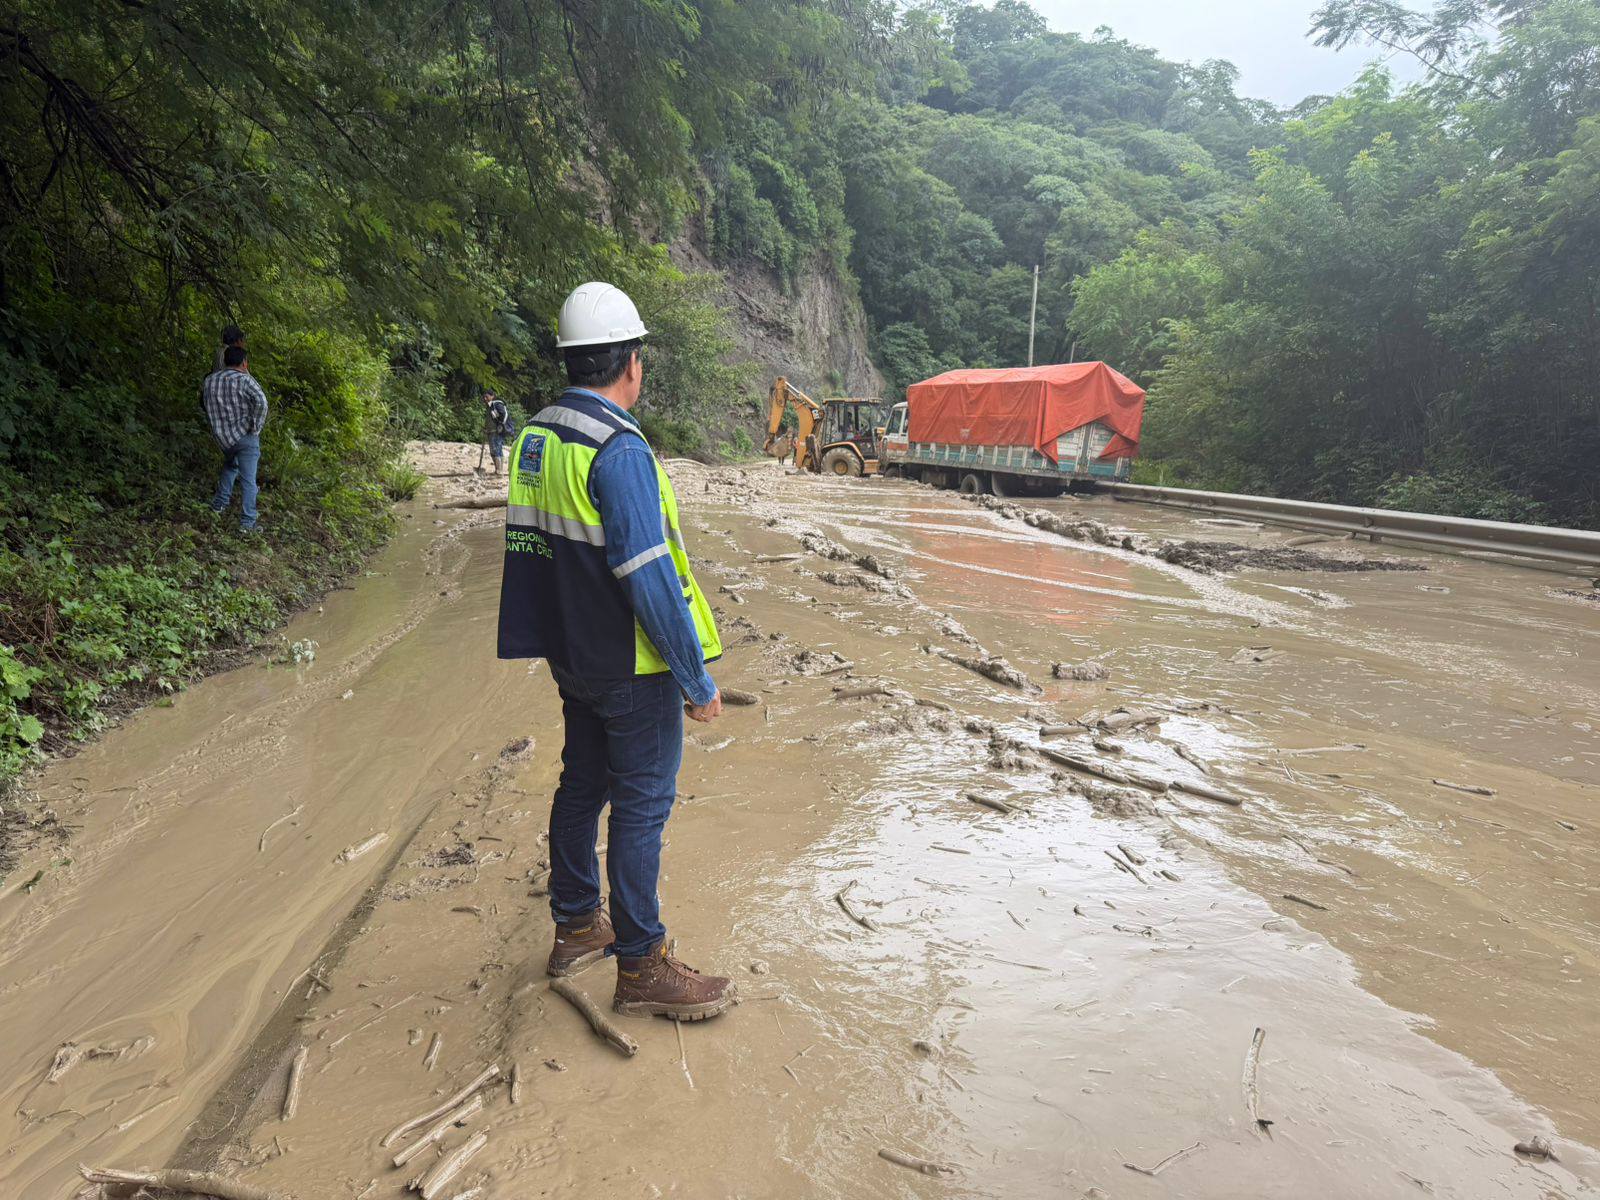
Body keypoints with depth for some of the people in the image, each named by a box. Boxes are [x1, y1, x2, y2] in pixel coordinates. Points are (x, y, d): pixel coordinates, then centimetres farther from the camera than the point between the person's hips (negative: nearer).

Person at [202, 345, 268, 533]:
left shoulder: (209, 381, 6)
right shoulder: (244, 379, -13)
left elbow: (205, 405, 18)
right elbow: (261, 402, -28)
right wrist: (256, 427, -18)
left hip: (222, 436, 6)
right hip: (245, 436, -6)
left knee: (230, 465, 33)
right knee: (248, 480, -2)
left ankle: (220, 502, 38)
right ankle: (247, 522, -3)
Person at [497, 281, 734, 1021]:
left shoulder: (533, 440, 6)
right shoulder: (618, 450, -22)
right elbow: (650, 576, -25)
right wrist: (698, 678, -19)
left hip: (572, 656, 9)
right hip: (632, 665, -9)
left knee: (583, 785, 19)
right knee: (642, 805, 2)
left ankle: (576, 927, 35)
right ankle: (640, 967, 13)